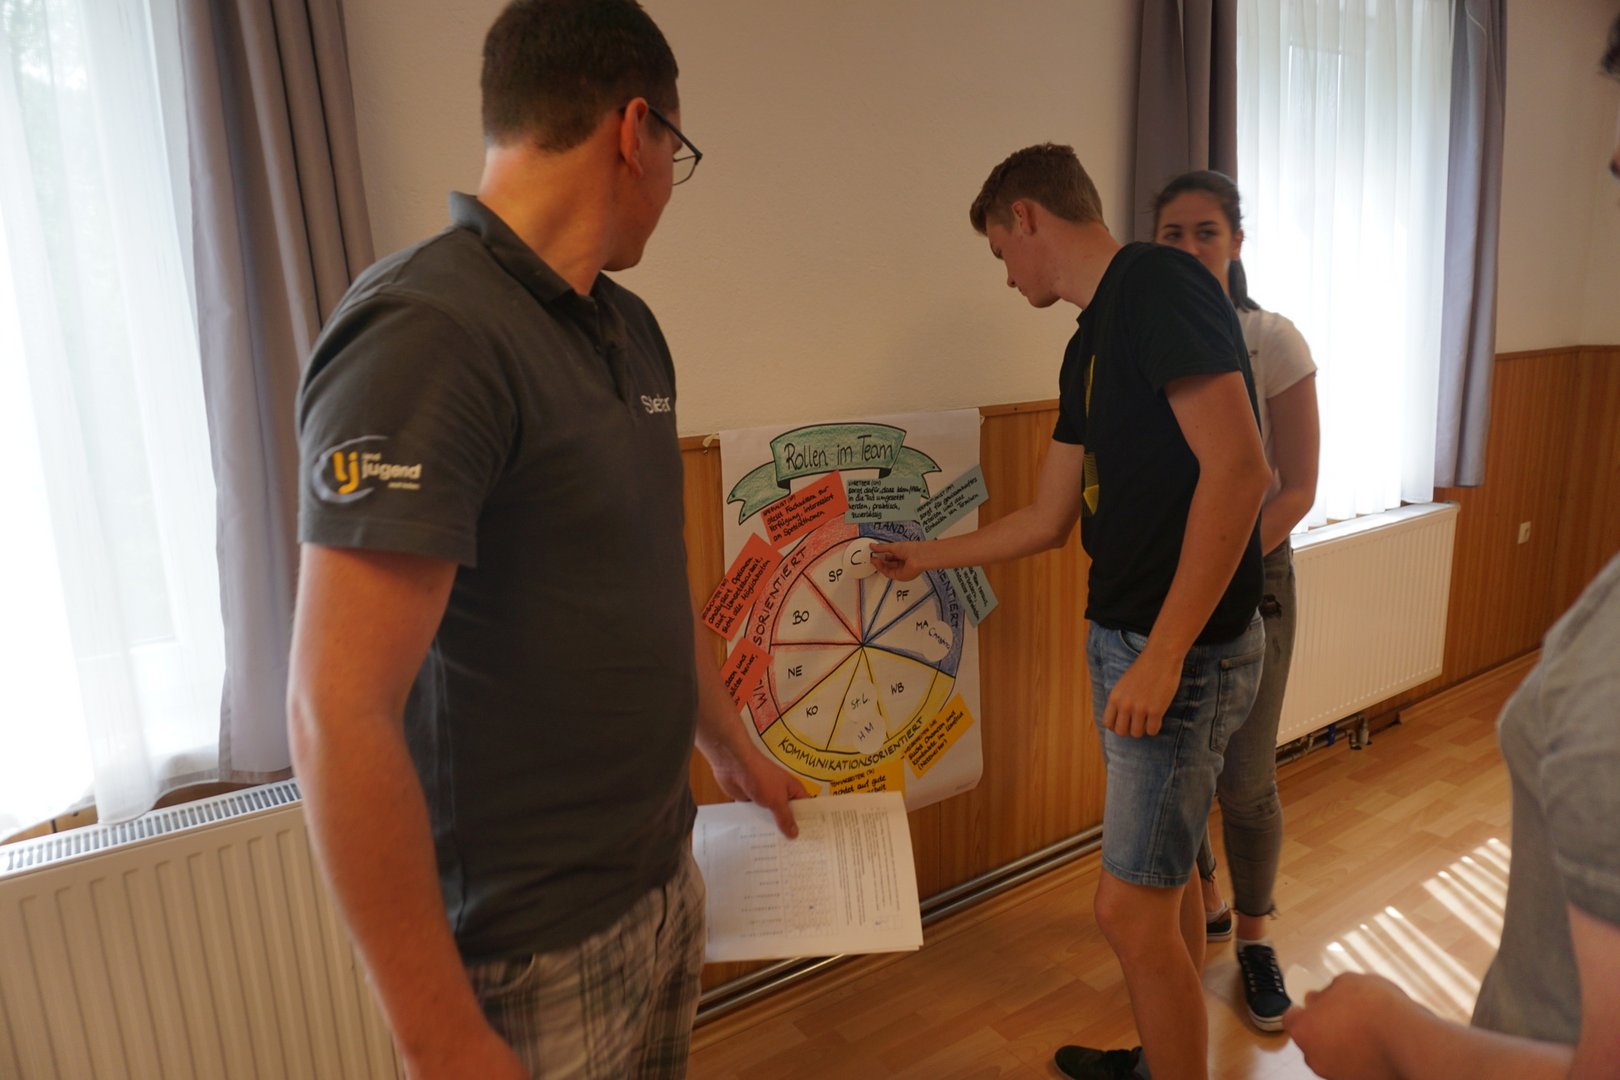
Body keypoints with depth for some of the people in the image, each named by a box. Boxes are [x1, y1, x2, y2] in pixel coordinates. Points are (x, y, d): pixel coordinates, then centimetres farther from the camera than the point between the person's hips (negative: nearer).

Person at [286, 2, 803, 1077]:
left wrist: (734, 750, 22)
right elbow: (340, 719, -25)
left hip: (666, 878, 8)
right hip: (539, 948, -8)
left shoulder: (630, 330, 5)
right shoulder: (423, 335, -23)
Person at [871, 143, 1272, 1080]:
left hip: (1183, 653, -9)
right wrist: (927, 556, 28)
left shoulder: (1162, 284, -13)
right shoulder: (1092, 343, 14)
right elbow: (1049, 520, 18)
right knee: (1165, 877, 22)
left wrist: (1162, 654, -25)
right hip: (1127, 644, 9)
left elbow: (1238, 468, -23)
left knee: (1131, 910, 0)